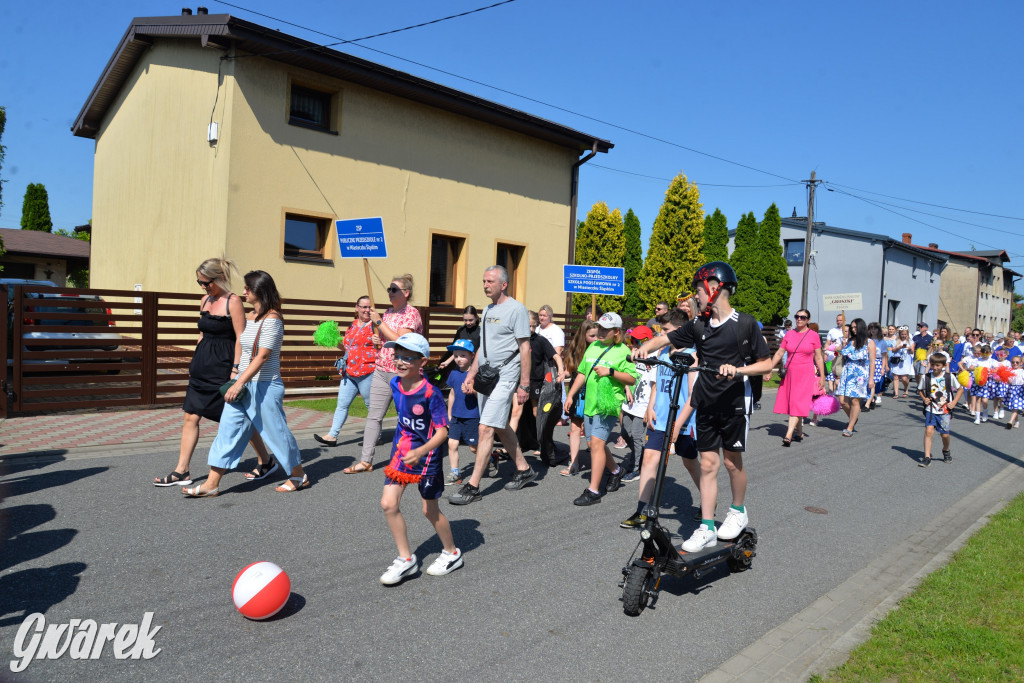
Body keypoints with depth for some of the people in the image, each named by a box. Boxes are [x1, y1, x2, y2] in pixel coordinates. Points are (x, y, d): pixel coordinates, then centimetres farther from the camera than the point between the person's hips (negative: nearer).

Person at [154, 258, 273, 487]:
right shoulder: (205, 301, 11)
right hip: (202, 366, 7)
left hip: (223, 367, -7)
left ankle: (267, 461, 18)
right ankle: (181, 472, 11)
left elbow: (240, 339, -15)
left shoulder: (233, 302, -11)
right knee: (191, 417, 5)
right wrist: (195, 363, 19)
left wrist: (235, 370, -19)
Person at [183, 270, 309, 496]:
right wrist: (235, 373, 16)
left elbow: (262, 357, -22)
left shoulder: (272, 319, -16)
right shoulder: (249, 316, 10)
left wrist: (239, 382, -26)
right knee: (228, 430, 5)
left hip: (265, 387, -8)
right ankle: (212, 483, 10)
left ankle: (299, 476, 22)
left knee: (276, 431, 4)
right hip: (243, 386, 8)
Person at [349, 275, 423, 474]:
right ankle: (366, 461, 8)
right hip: (381, 371, 8)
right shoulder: (387, 313, 14)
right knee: (373, 416, 4)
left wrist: (379, 322, -15)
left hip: (403, 374, -7)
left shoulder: (411, 313, -9)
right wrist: (375, 340, 4)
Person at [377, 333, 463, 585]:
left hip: (426, 454, -6)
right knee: (388, 504, -3)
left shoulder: (430, 393, -23)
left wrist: (420, 452, -35)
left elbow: (442, 431, -23)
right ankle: (406, 559, 14)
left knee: (430, 510, 8)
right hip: (401, 449, 6)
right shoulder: (395, 384, -4)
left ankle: (452, 554, 33)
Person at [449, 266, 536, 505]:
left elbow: (525, 349, -12)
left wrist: (524, 385, -15)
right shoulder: (488, 310, 16)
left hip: (504, 377, -9)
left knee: (486, 429, -12)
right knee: (500, 427, 16)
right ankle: (524, 469, 31)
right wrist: (471, 374, 16)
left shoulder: (516, 309, -9)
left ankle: (472, 487, -8)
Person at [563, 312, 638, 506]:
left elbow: (632, 379, -9)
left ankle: (593, 491, -13)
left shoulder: (623, 351, -5)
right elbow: (582, 373, 20)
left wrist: (610, 372, -19)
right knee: (595, 444, 14)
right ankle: (615, 471, 41)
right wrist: (570, 395, 15)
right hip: (590, 403, 7)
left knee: (597, 442, -16)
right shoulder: (593, 347, 14)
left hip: (608, 405, -7)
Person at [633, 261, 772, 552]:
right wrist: (644, 348, -10)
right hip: (706, 404, 4)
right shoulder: (699, 325, 5)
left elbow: (766, 364, -7)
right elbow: (666, 338, 10)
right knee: (708, 464, 4)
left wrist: (737, 369, -23)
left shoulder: (745, 324, -8)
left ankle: (738, 511, 32)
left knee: (732, 461, 6)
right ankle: (707, 529, 9)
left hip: (734, 403, -4)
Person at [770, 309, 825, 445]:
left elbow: (818, 357, 3)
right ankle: (799, 433, 19)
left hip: (806, 374, -4)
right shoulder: (789, 334, 7)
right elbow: (779, 353, 8)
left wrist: (822, 376, 1)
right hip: (790, 373, 4)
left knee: (798, 403, -11)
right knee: (791, 403, 7)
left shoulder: (813, 335, 1)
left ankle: (789, 435, -19)